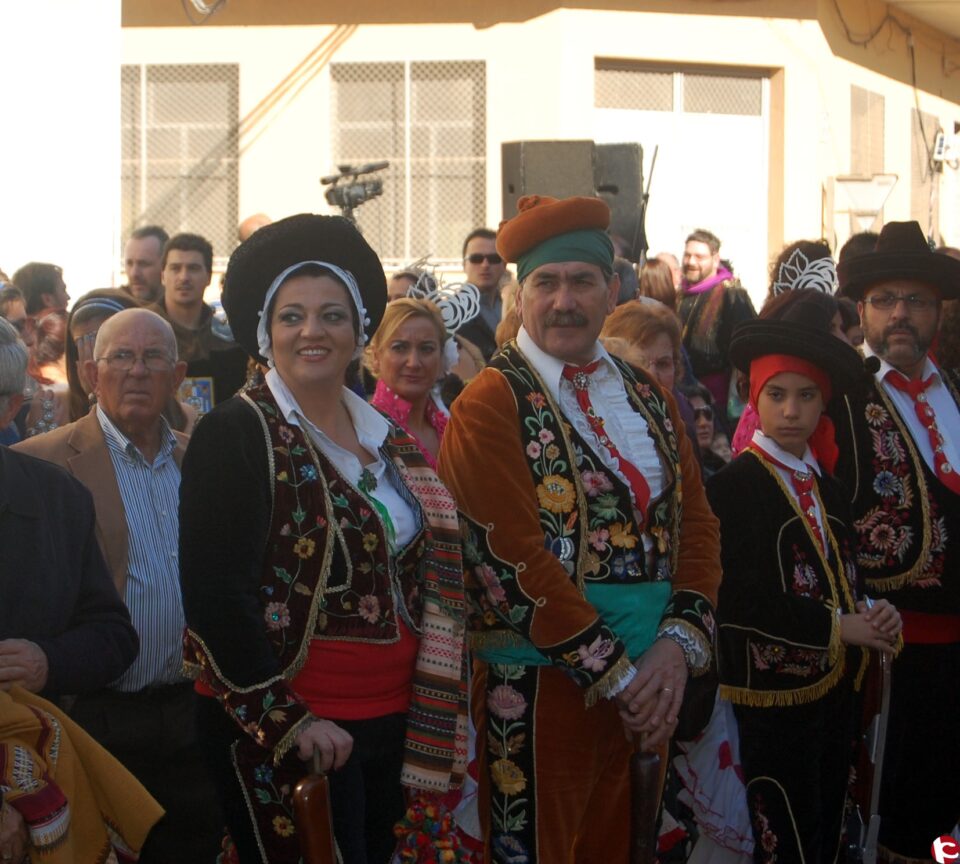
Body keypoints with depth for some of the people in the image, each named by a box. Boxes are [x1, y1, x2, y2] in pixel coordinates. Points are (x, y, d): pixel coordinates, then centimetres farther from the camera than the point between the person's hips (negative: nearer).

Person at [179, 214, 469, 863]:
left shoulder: (390, 440, 11)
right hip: (283, 732, -6)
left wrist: (434, 715, 8)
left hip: (391, 719, 7)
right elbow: (215, 596, -17)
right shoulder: (235, 434, -10)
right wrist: (288, 720, -20)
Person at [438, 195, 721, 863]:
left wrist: (679, 644, -9)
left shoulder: (647, 398, 10)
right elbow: (516, 560, -16)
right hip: (541, 685, -6)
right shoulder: (490, 405, -9)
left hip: (651, 679, 6)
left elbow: (697, 524, 6)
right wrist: (615, 674, -15)